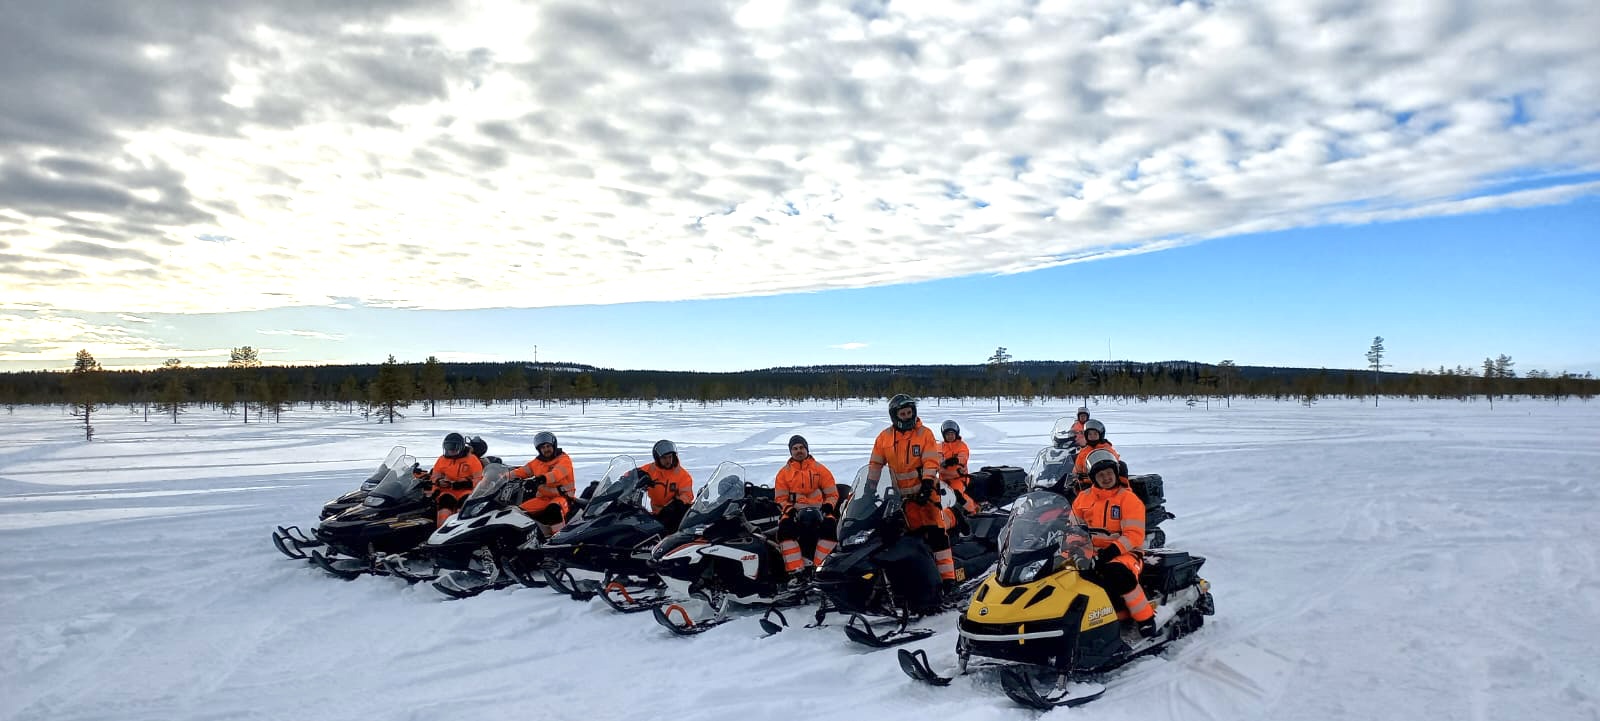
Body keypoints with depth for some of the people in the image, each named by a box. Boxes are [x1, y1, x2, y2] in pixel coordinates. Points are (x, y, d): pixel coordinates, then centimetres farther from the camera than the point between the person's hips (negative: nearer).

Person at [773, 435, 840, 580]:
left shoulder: (821, 470, 10)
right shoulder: (784, 473, 11)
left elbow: (832, 494, 9)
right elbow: (780, 498, 8)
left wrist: (827, 507, -11)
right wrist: (790, 510, -12)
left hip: (818, 511, 0)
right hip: (795, 512, 0)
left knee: (830, 524, -32)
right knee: (785, 526, -33)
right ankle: (795, 570, -35)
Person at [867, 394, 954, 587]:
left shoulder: (925, 434, -1)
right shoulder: (884, 437, 6)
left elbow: (931, 462, -8)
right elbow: (875, 465, 12)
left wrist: (927, 484, -20)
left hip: (924, 492, -2)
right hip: (901, 495, 2)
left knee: (937, 533, -8)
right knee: (913, 534, 4)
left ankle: (947, 576, -7)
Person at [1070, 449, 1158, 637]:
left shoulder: (1129, 499, 0)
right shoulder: (1083, 498, 14)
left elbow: (1134, 536, -8)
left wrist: (1113, 550, -22)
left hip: (1123, 553, -4)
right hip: (1090, 553, 4)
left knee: (1118, 574, -38)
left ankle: (1147, 620, -22)